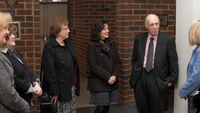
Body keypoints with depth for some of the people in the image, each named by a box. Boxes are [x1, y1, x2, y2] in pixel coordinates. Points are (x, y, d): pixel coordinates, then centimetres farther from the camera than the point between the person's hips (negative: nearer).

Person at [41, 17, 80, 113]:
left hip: (70, 88, 7)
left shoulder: (69, 45, 10)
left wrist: (75, 85, 9)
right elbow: (49, 72, -16)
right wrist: (54, 92, -17)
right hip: (60, 90, -7)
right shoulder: (49, 47, -12)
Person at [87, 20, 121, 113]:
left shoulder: (111, 44, 12)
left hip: (112, 82, 5)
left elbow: (117, 61, 9)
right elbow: (94, 66, -12)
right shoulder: (92, 46, -6)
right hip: (99, 83, -5)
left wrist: (114, 75, -7)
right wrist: (108, 77, -15)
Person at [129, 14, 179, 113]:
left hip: (157, 78, -3)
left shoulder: (168, 40, -4)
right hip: (140, 77, 3)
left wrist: (172, 79, -3)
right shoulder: (139, 38, 6)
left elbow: (173, 62, -2)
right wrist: (135, 71, 8)